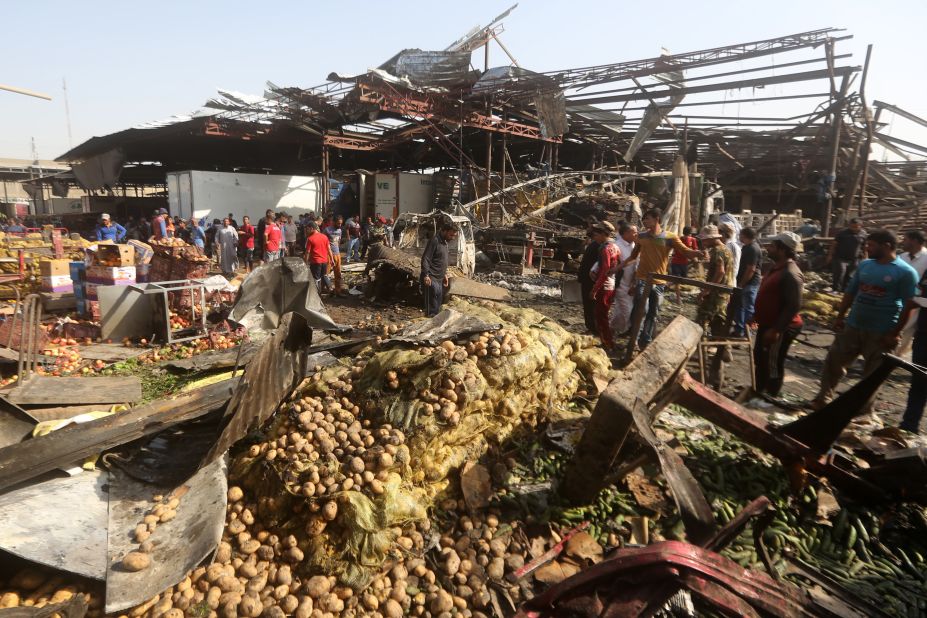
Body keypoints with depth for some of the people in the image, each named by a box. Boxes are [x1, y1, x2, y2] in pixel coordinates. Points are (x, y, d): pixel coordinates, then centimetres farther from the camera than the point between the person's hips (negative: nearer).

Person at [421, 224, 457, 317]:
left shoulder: (444, 242, 13)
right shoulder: (434, 241, -16)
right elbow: (425, 259, -19)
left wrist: (445, 274, 21)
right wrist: (426, 275, -25)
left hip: (439, 278, 9)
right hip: (432, 278, -9)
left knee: (439, 301, 12)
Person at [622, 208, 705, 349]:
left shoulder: (670, 237, -4)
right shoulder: (641, 237, 4)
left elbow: (686, 251, -10)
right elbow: (633, 256, 15)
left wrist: (699, 253, -30)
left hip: (659, 282, 0)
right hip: (642, 280, 0)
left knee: (653, 314, 9)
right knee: (641, 311, -11)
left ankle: (646, 342, 21)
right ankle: (636, 339, 1)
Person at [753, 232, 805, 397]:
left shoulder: (790, 274, -24)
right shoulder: (777, 267, 8)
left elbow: (794, 306, -27)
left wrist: (776, 329, -27)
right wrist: (756, 315, 21)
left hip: (780, 329, -10)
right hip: (767, 324, 10)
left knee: (773, 364, 4)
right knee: (760, 359, 21)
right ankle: (758, 392, 36)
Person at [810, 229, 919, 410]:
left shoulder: (905, 272, -11)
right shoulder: (864, 265, 4)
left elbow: (908, 306, -12)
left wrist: (894, 334, -14)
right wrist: (839, 317, 7)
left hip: (881, 333, -4)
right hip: (853, 326, 5)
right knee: (834, 361, 5)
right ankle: (823, 399, 17)